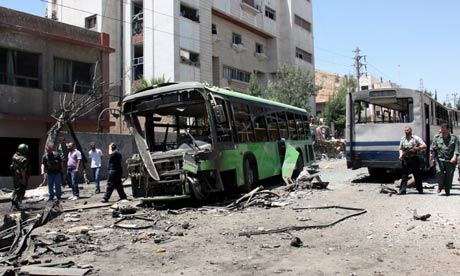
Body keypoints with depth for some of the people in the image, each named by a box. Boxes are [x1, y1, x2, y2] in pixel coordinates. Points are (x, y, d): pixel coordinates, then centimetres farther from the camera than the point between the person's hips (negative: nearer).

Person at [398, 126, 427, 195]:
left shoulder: (416, 138, 1)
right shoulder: (402, 139, 14)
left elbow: (424, 146, -3)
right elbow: (401, 148, 18)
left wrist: (417, 148, -19)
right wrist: (401, 155, -1)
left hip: (414, 159, -3)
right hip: (405, 159, 3)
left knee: (417, 174, 5)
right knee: (404, 175, 0)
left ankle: (420, 189, 17)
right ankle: (402, 190, -2)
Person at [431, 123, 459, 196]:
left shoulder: (454, 138, 8)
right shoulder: (437, 137, 12)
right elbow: (432, 147, 16)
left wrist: (454, 157, -14)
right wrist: (434, 148, -7)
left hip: (450, 160, 0)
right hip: (439, 159, 1)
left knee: (449, 174, -2)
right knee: (439, 171, -19)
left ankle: (447, 190, 13)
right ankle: (440, 186, 4)